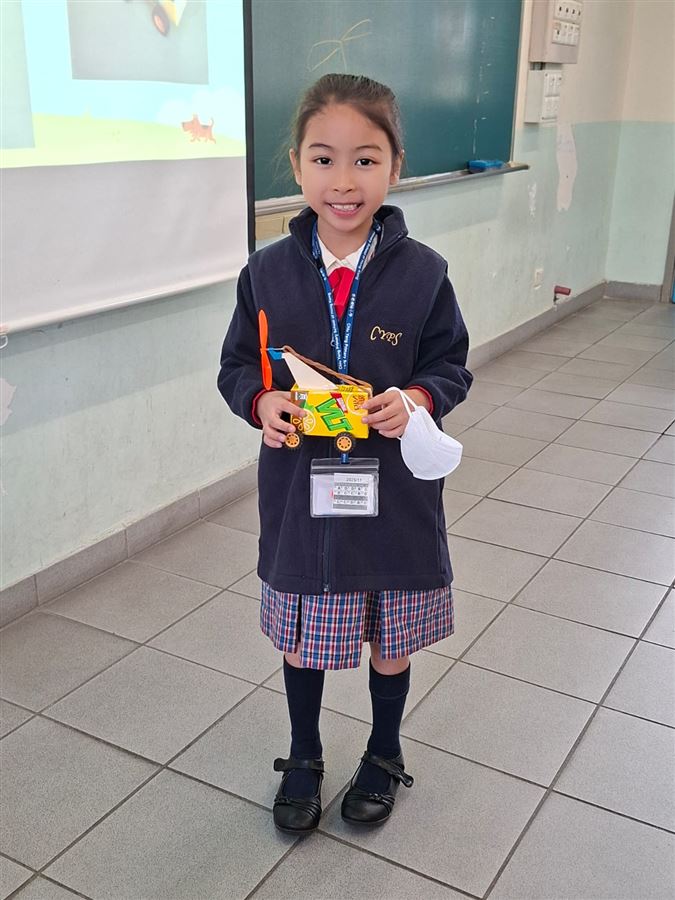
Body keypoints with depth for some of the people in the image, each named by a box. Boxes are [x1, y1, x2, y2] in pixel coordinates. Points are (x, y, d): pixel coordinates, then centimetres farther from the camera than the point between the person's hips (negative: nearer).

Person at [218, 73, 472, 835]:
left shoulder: (421, 272, -10)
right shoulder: (267, 272, -7)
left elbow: (452, 367, 0)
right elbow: (236, 365, 3)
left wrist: (418, 398, -22)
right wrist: (262, 401, -19)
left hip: (395, 497, 0)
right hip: (298, 494, 1)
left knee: (390, 640, 18)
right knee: (302, 639, 18)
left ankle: (384, 757, 46)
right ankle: (303, 759, 45)